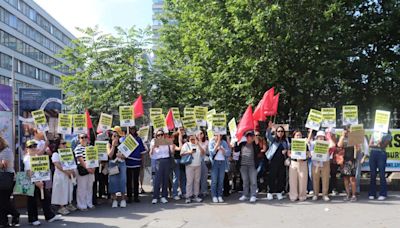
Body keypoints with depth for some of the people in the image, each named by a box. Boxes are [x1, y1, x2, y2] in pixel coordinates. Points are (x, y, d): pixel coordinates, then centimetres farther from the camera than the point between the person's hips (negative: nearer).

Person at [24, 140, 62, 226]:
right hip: (32, 182, -8)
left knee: (46, 198, 11)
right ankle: (33, 219, 14)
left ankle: (50, 216, 21)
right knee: (32, 201, 3)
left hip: (40, 181, 8)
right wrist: (36, 182, -28)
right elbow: (29, 172, -22)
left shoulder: (37, 156, 12)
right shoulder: (27, 159, -13)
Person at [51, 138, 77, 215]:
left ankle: (69, 204, 20)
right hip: (60, 175, -7)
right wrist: (66, 171, -24)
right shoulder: (56, 154, -9)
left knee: (69, 190, 10)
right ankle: (61, 207, 3)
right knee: (62, 191, -3)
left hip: (69, 175, 7)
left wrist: (72, 171, 3)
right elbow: (57, 165, -19)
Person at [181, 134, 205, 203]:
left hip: (198, 165, 3)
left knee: (197, 181, 5)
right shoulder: (186, 145, 7)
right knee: (189, 181, -6)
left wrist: (198, 145, -9)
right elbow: (181, 154, 1)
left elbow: (203, 153, 0)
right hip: (190, 166, -3)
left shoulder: (199, 145, 14)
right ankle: (188, 196, -1)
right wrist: (189, 152, -12)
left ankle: (195, 196, 13)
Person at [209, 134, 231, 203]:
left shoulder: (224, 143, 8)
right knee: (214, 180, -4)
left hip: (222, 162, 2)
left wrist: (221, 149, -15)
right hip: (215, 162, -2)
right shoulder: (211, 142, 3)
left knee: (221, 180, 1)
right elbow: (212, 152, -12)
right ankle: (214, 196, 2)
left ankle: (220, 196, 7)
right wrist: (218, 142, -12)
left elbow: (228, 153, 1)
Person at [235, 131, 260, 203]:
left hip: (252, 165, -3)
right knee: (245, 181, 12)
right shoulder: (242, 144, 9)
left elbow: (258, 151, -14)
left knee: (253, 181, -3)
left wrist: (257, 143, -22)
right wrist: (237, 142, -4)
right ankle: (245, 195, 20)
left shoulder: (255, 144, 0)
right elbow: (236, 150, 3)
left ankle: (253, 196, 1)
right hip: (243, 165, 4)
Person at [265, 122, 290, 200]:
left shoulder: (286, 141, 12)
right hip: (273, 161, -3)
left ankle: (279, 192, 15)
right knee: (272, 176, -3)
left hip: (282, 161, 3)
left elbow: (289, 148, 17)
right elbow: (268, 135, -13)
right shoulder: (273, 139, 4)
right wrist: (269, 128, -31)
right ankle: (270, 192, 5)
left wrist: (286, 150, -7)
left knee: (281, 177, 4)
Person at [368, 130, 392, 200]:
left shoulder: (388, 135, 6)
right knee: (373, 174, 3)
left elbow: (383, 146, -5)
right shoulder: (375, 133, 15)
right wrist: (377, 145, -11)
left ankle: (383, 194, 0)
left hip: (382, 153, -3)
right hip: (373, 153, 3)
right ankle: (372, 193, 7)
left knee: (382, 174, -5)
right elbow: (370, 145, 6)